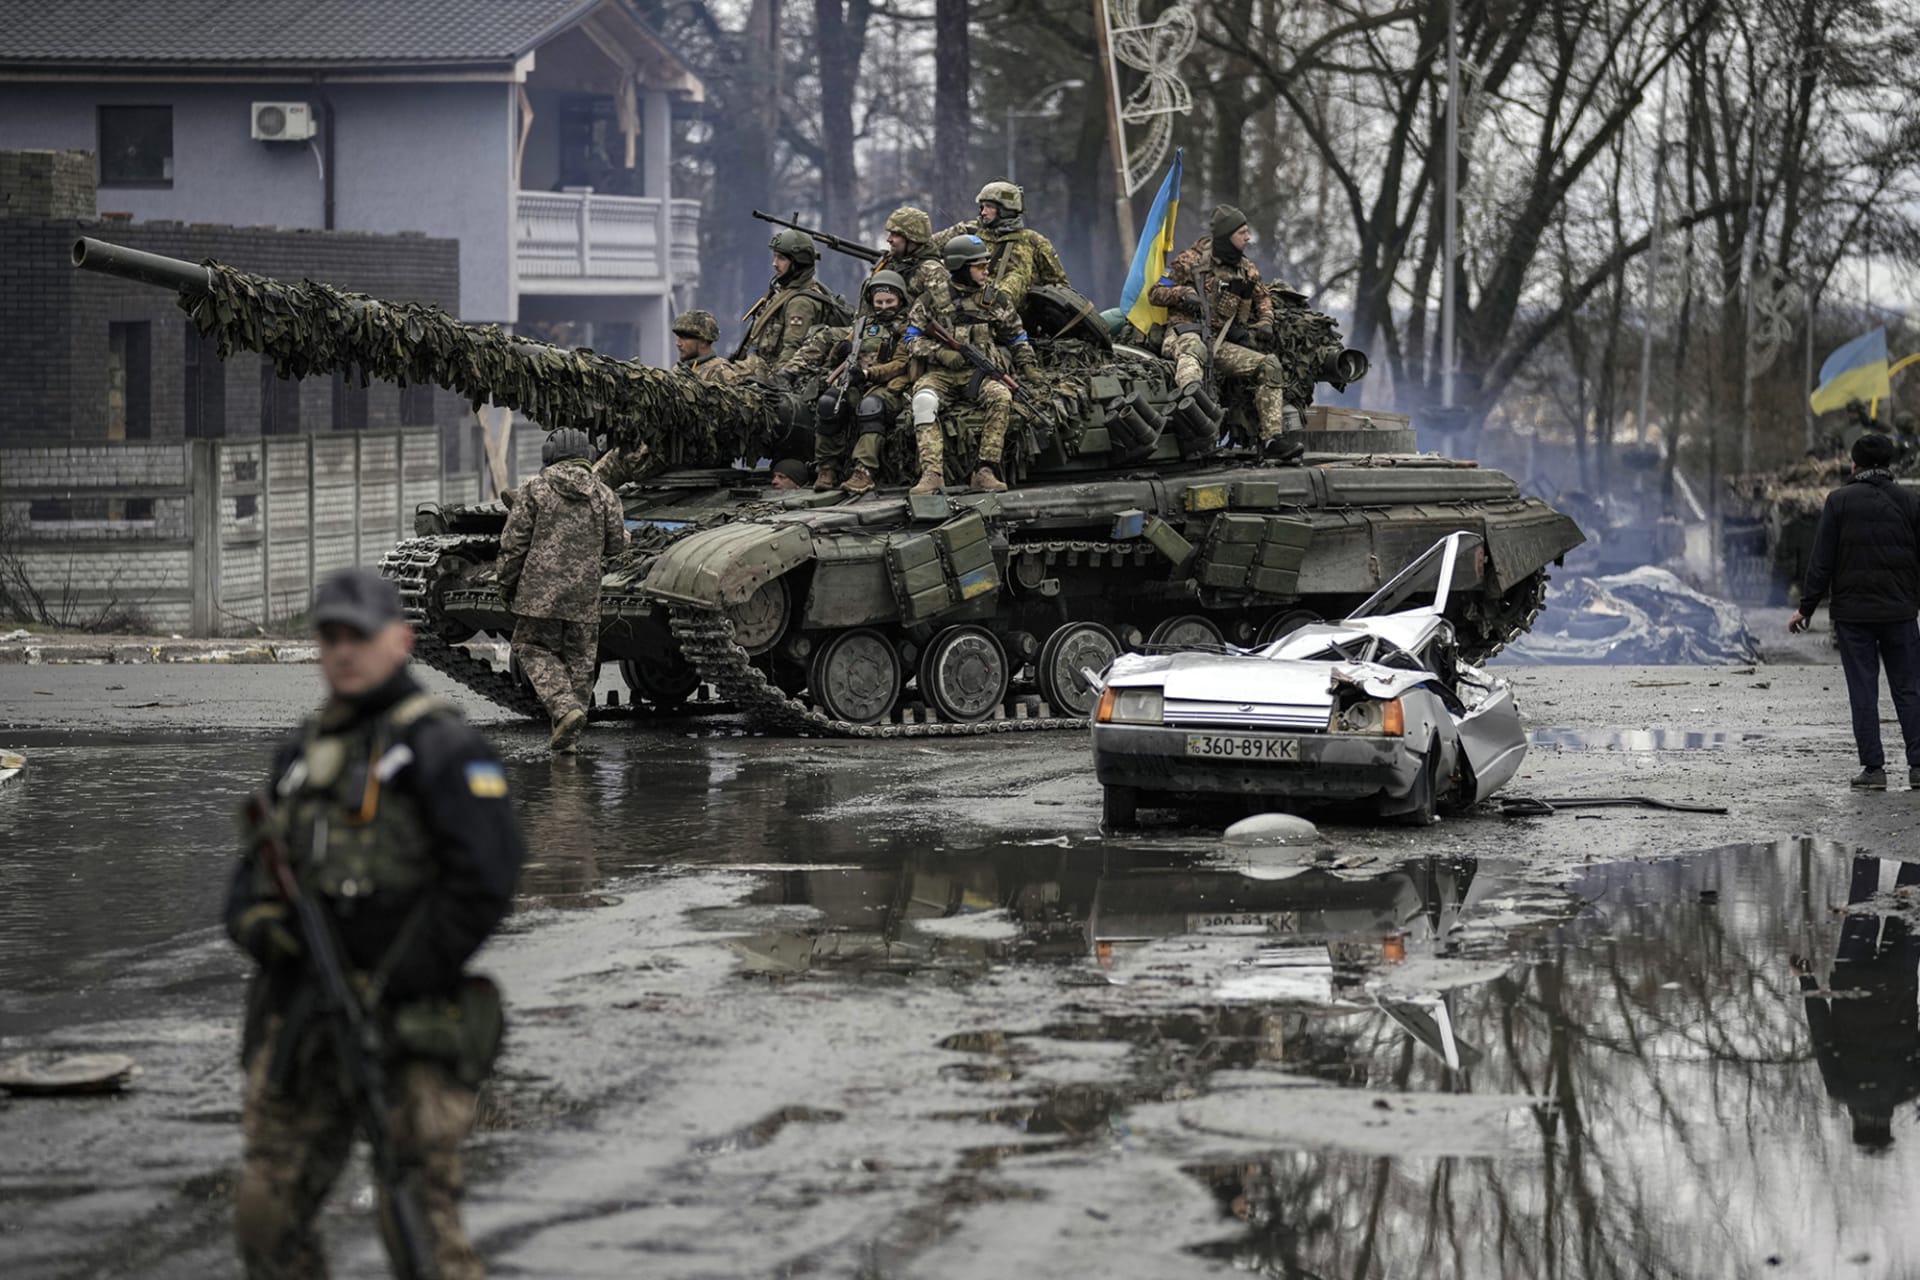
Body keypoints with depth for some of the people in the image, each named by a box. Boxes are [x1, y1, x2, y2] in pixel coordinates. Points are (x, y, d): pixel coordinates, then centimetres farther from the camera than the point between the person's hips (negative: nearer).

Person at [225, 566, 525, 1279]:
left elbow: (486, 879, -14)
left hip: (409, 1027, -7)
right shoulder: (302, 754, 17)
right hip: (301, 1024, 7)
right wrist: (257, 918, -4)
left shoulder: (441, 748, -5)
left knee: (418, 1218, -11)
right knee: (267, 1210, 5)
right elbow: (255, 870, 21)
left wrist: (390, 987, -15)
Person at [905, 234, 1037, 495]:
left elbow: (1017, 338, 20)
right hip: (940, 373, -1)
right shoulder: (932, 299, 5)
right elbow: (913, 338, 6)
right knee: (924, 400, -34)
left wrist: (1028, 369, 9)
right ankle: (932, 473, -37)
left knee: (1001, 397, -31)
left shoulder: (994, 300, 11)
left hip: (978, 373, 1)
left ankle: (985, 470, -29)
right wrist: (941, 353, -10)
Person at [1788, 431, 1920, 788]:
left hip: (1852, 613, -1)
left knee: (1863, 692, 2)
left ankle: (1873, 768, -1)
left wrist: (1806, 608, 1)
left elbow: (1821, 561, -4)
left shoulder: (1839, 501, -2)